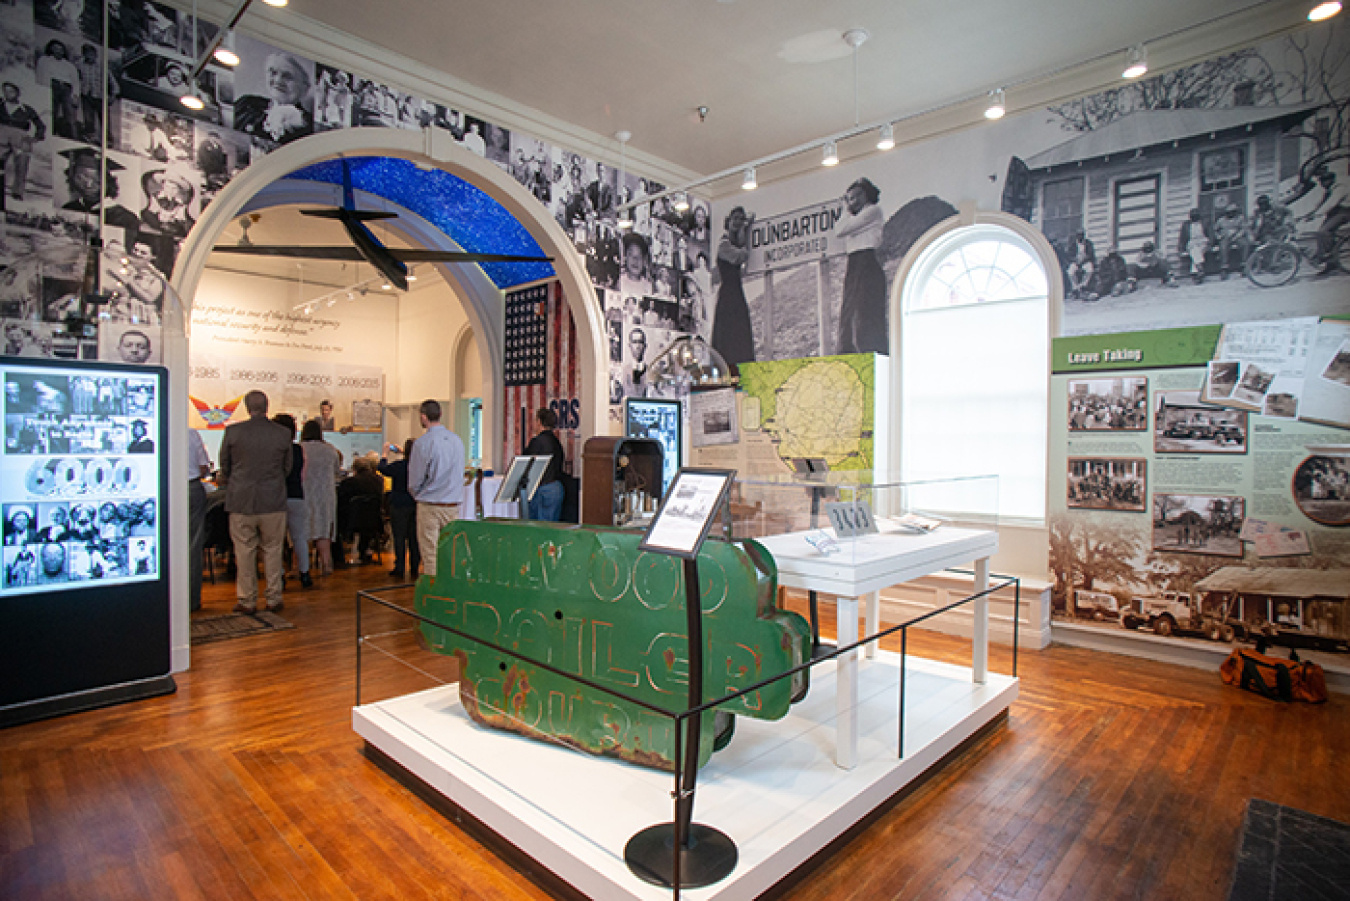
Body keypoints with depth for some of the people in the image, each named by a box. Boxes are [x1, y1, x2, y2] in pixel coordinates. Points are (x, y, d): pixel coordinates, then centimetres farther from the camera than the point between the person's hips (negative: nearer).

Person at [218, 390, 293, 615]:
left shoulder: (233, 431, -5)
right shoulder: (282, 433, -3)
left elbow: (224, 466, 6)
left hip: (241, 502, 0)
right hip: (273, 502, 1)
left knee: (244, 551, 8)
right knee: (273, 550, 10)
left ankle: (247, 601, 15)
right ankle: (274, 599, 15)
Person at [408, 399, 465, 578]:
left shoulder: (422, 443, -11)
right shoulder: (457, 440, 5)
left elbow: (415, 479, -5)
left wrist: (416, 494, 15)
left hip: (430, 505, -5)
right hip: (454, 503, 5)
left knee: (430, 554, 2)